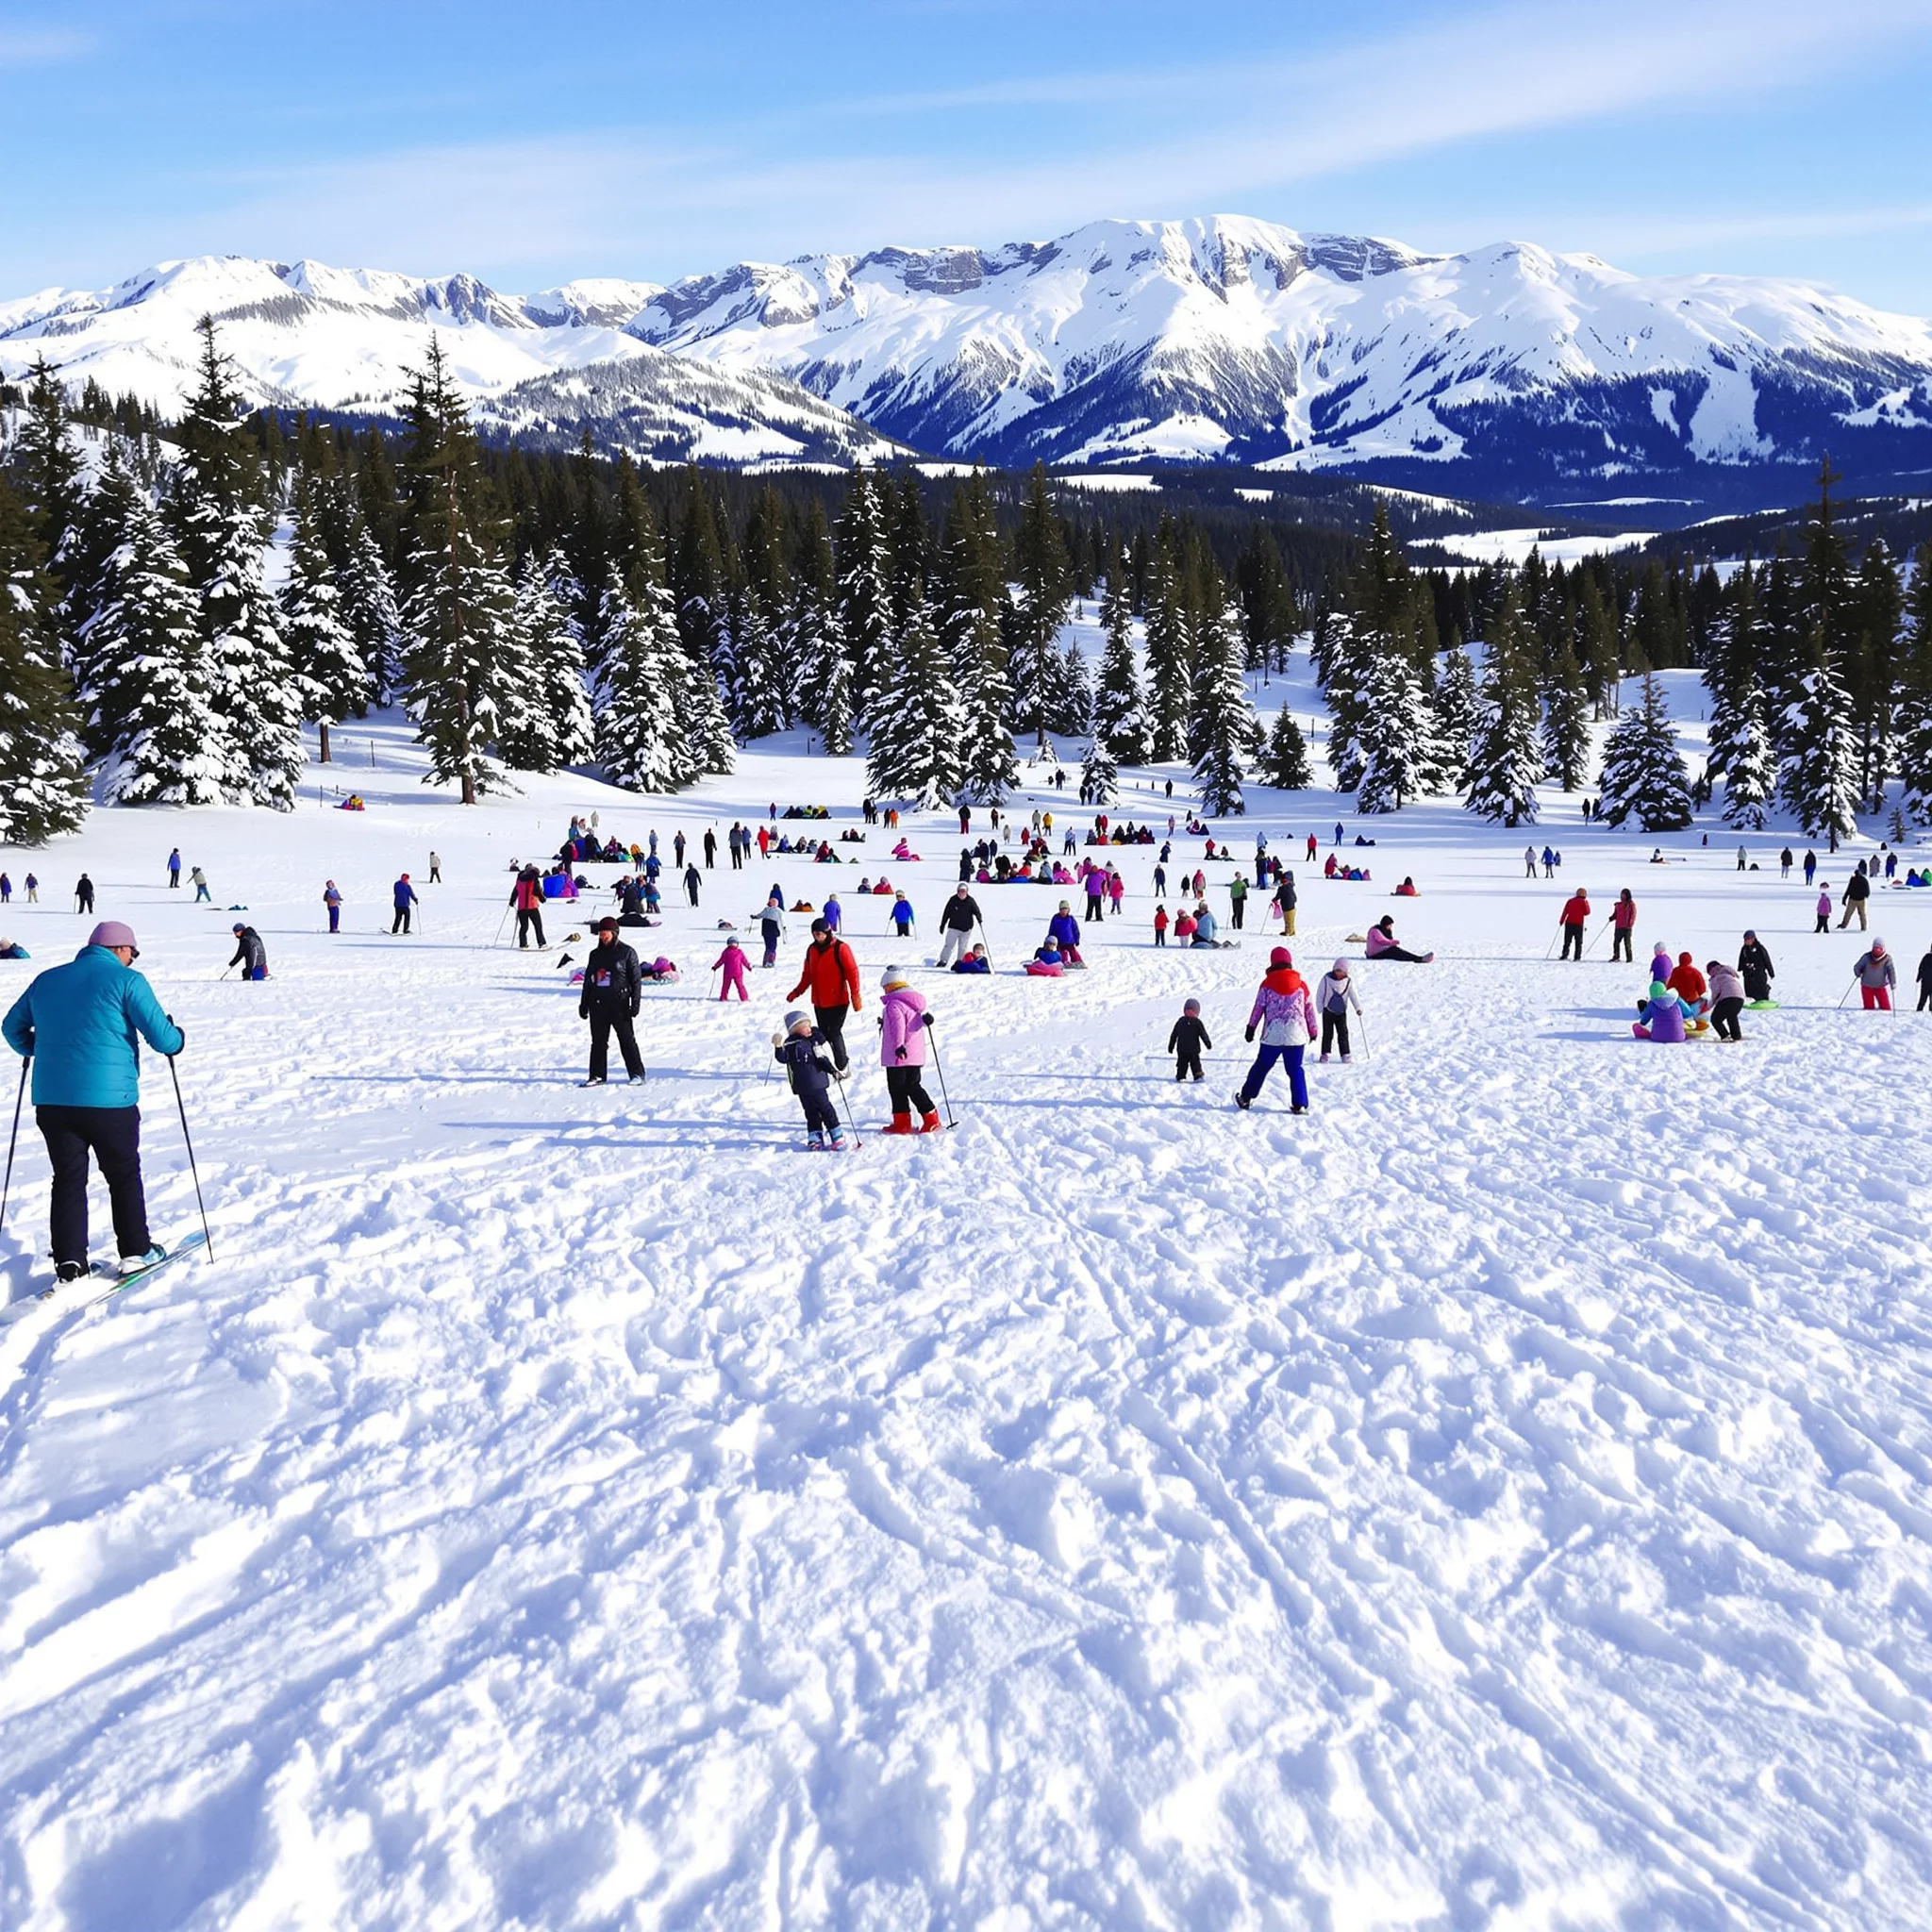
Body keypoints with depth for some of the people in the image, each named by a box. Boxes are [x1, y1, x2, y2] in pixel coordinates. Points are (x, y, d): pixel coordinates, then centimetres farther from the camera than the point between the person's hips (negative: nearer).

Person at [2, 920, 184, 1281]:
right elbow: (162, 1037, -12)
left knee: (67, 1179, 12)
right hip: (109, 1100, -4)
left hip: (51, 1100, 4)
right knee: (124, 1176, 12)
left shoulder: (46, 980, 13)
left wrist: (35, 1050, 44)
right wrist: (178, 1039, 10)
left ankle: (68, 1261, 7)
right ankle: (135, 1252, 18)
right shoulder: (127, 980, -5)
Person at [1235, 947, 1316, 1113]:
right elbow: (1309, 1009, 10)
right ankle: (1299, 1104, -1)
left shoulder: (1267, 983, -1)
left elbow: (1259, 1007, 0)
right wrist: (1312, 1031, 20)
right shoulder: (1301, 984, 5)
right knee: (1295, 1070, 7)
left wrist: (1251, 1027, 9)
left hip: (1272, 1034, -1)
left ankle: (1246, 1099, 19)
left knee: (1261, 1066, 11)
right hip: (1296, 1035, 1)